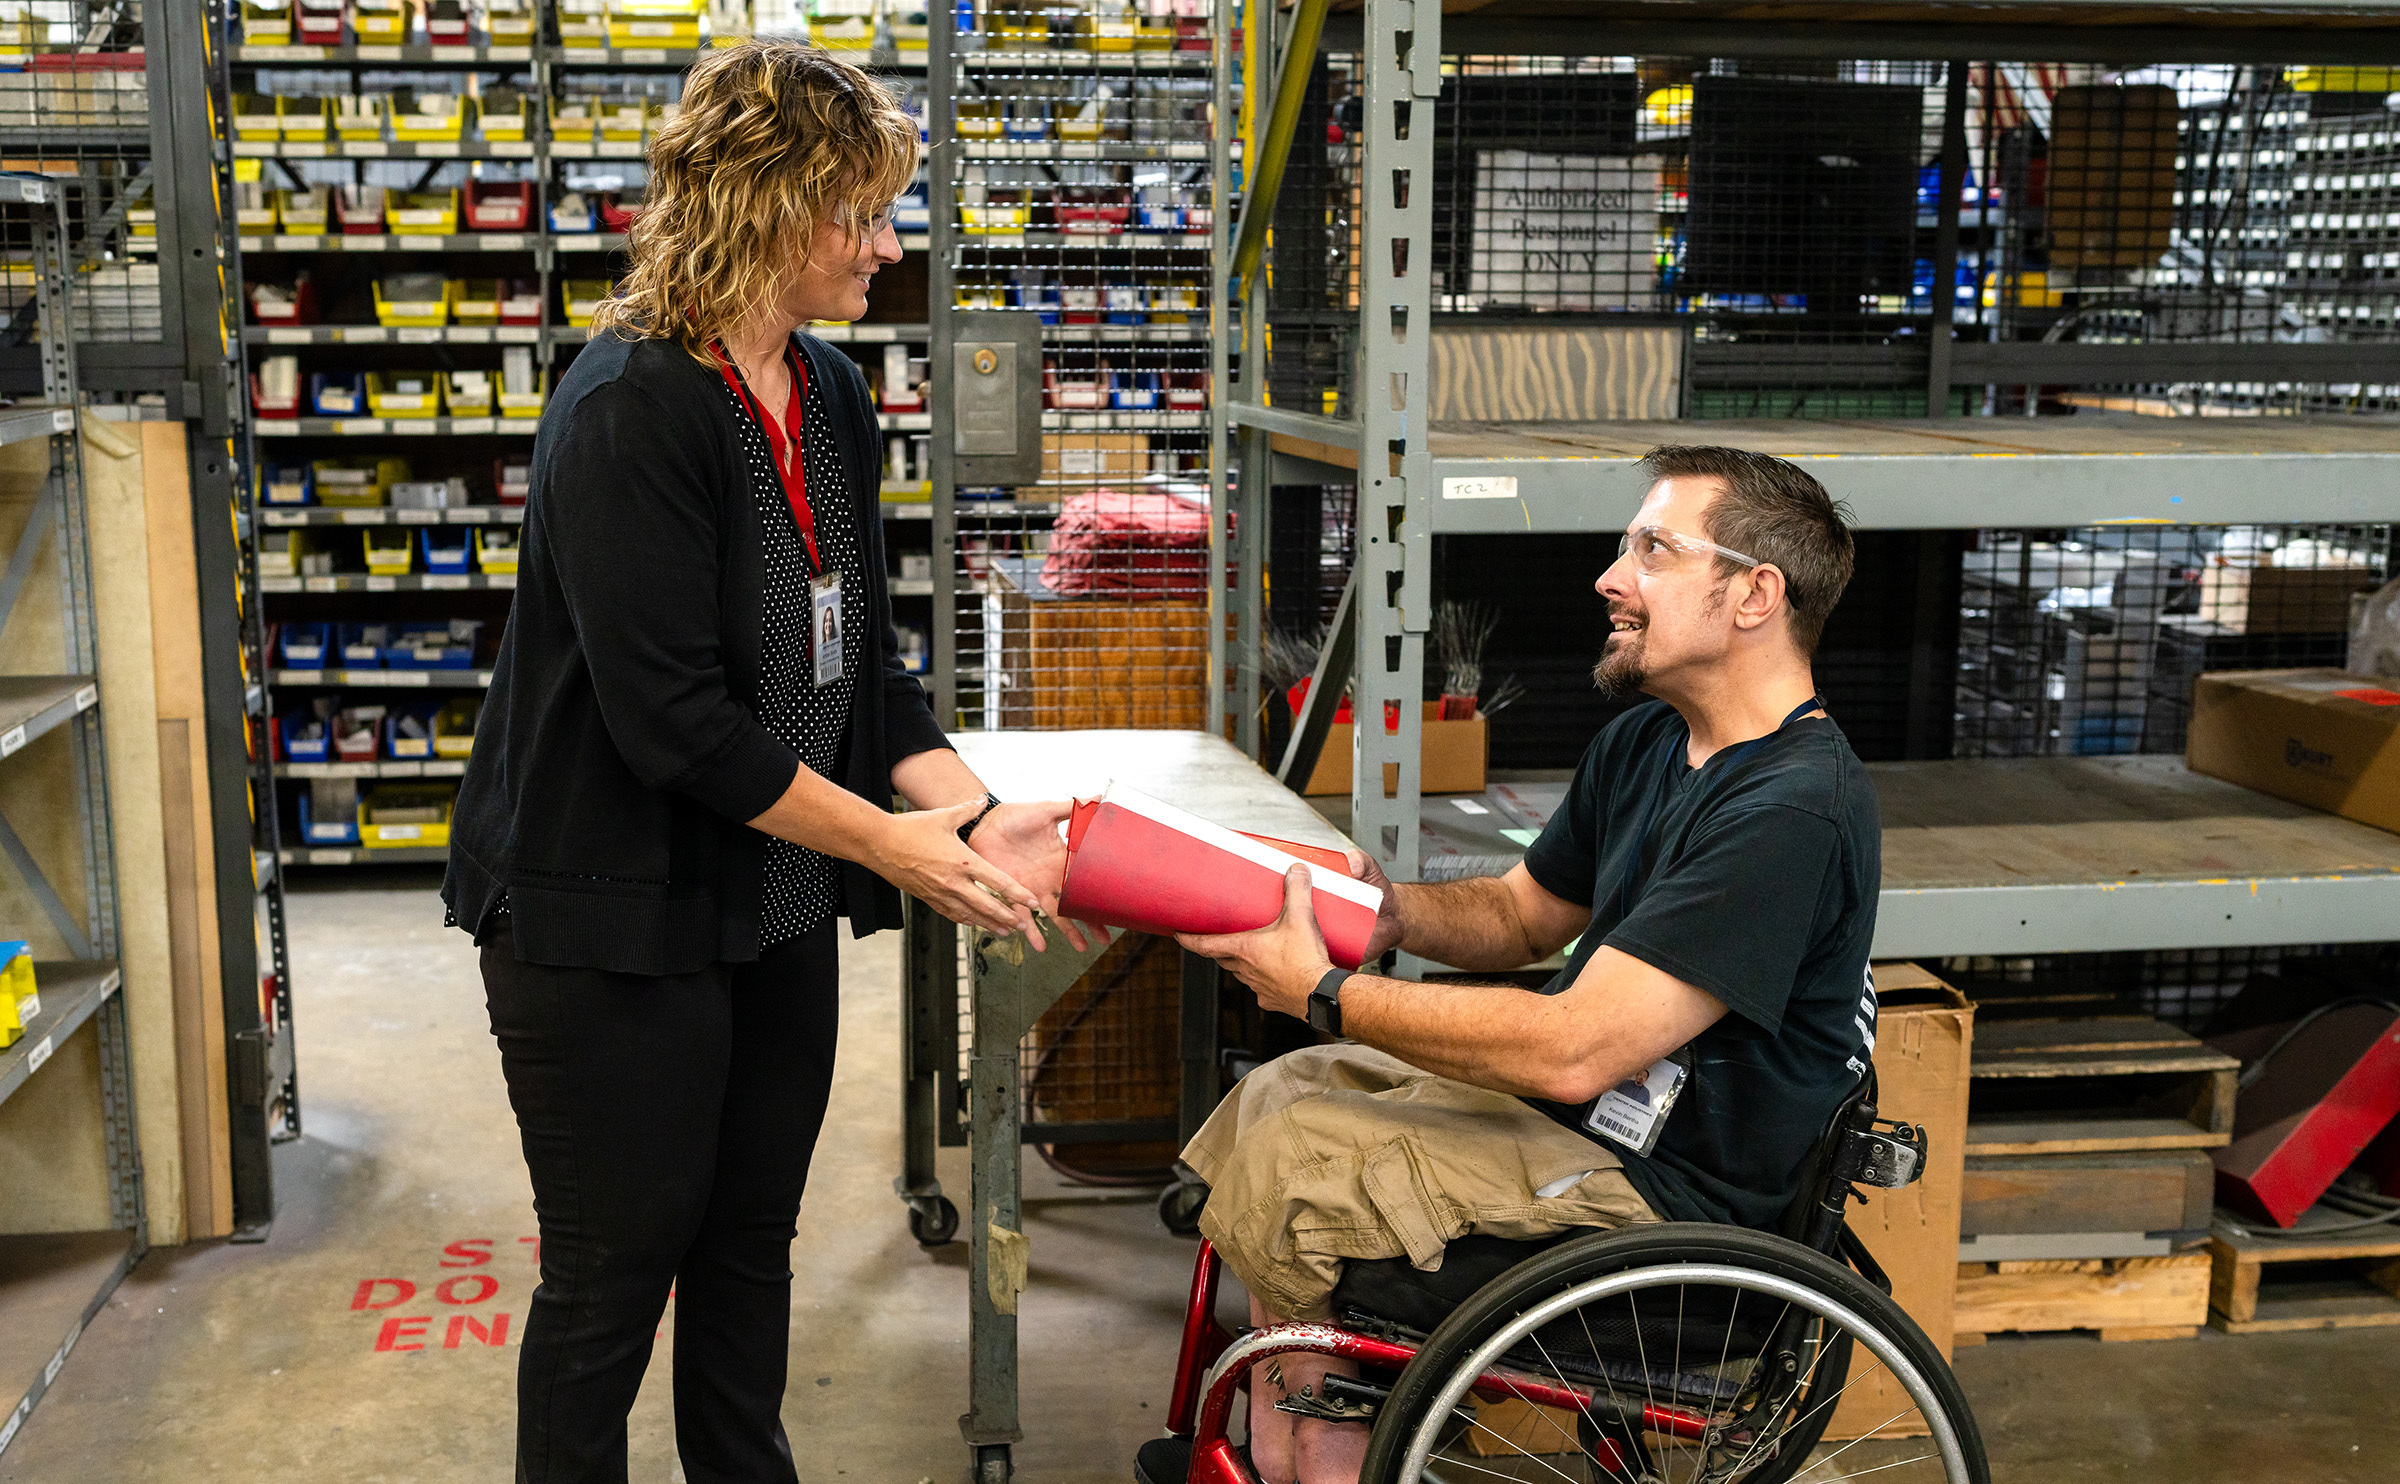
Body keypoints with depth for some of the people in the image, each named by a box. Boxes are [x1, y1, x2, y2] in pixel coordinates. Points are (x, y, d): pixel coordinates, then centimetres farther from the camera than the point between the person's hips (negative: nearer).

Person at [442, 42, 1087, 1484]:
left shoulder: (832, 397, 5)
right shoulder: (627, 412, -20)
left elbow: (866, 662, 8)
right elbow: (676, 721, -24)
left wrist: (974, 811, -7)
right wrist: (906, 844, -20)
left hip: (778, 912, 8)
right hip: (616, 924, -8)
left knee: (752, 1242, 19)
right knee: (614, 1275, 7)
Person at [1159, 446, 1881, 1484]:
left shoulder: (1794, 812, -26)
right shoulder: (1644, 743, 6)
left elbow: (1576, 1049, -30)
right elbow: (1523, 915, 18)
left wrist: (1326, 993, -22)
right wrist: (1397, 912, -5)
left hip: (1663, 1188, -10)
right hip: (1583, 1118, 10)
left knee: (1287, 1162, -14)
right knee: (1278, 1094, 7)